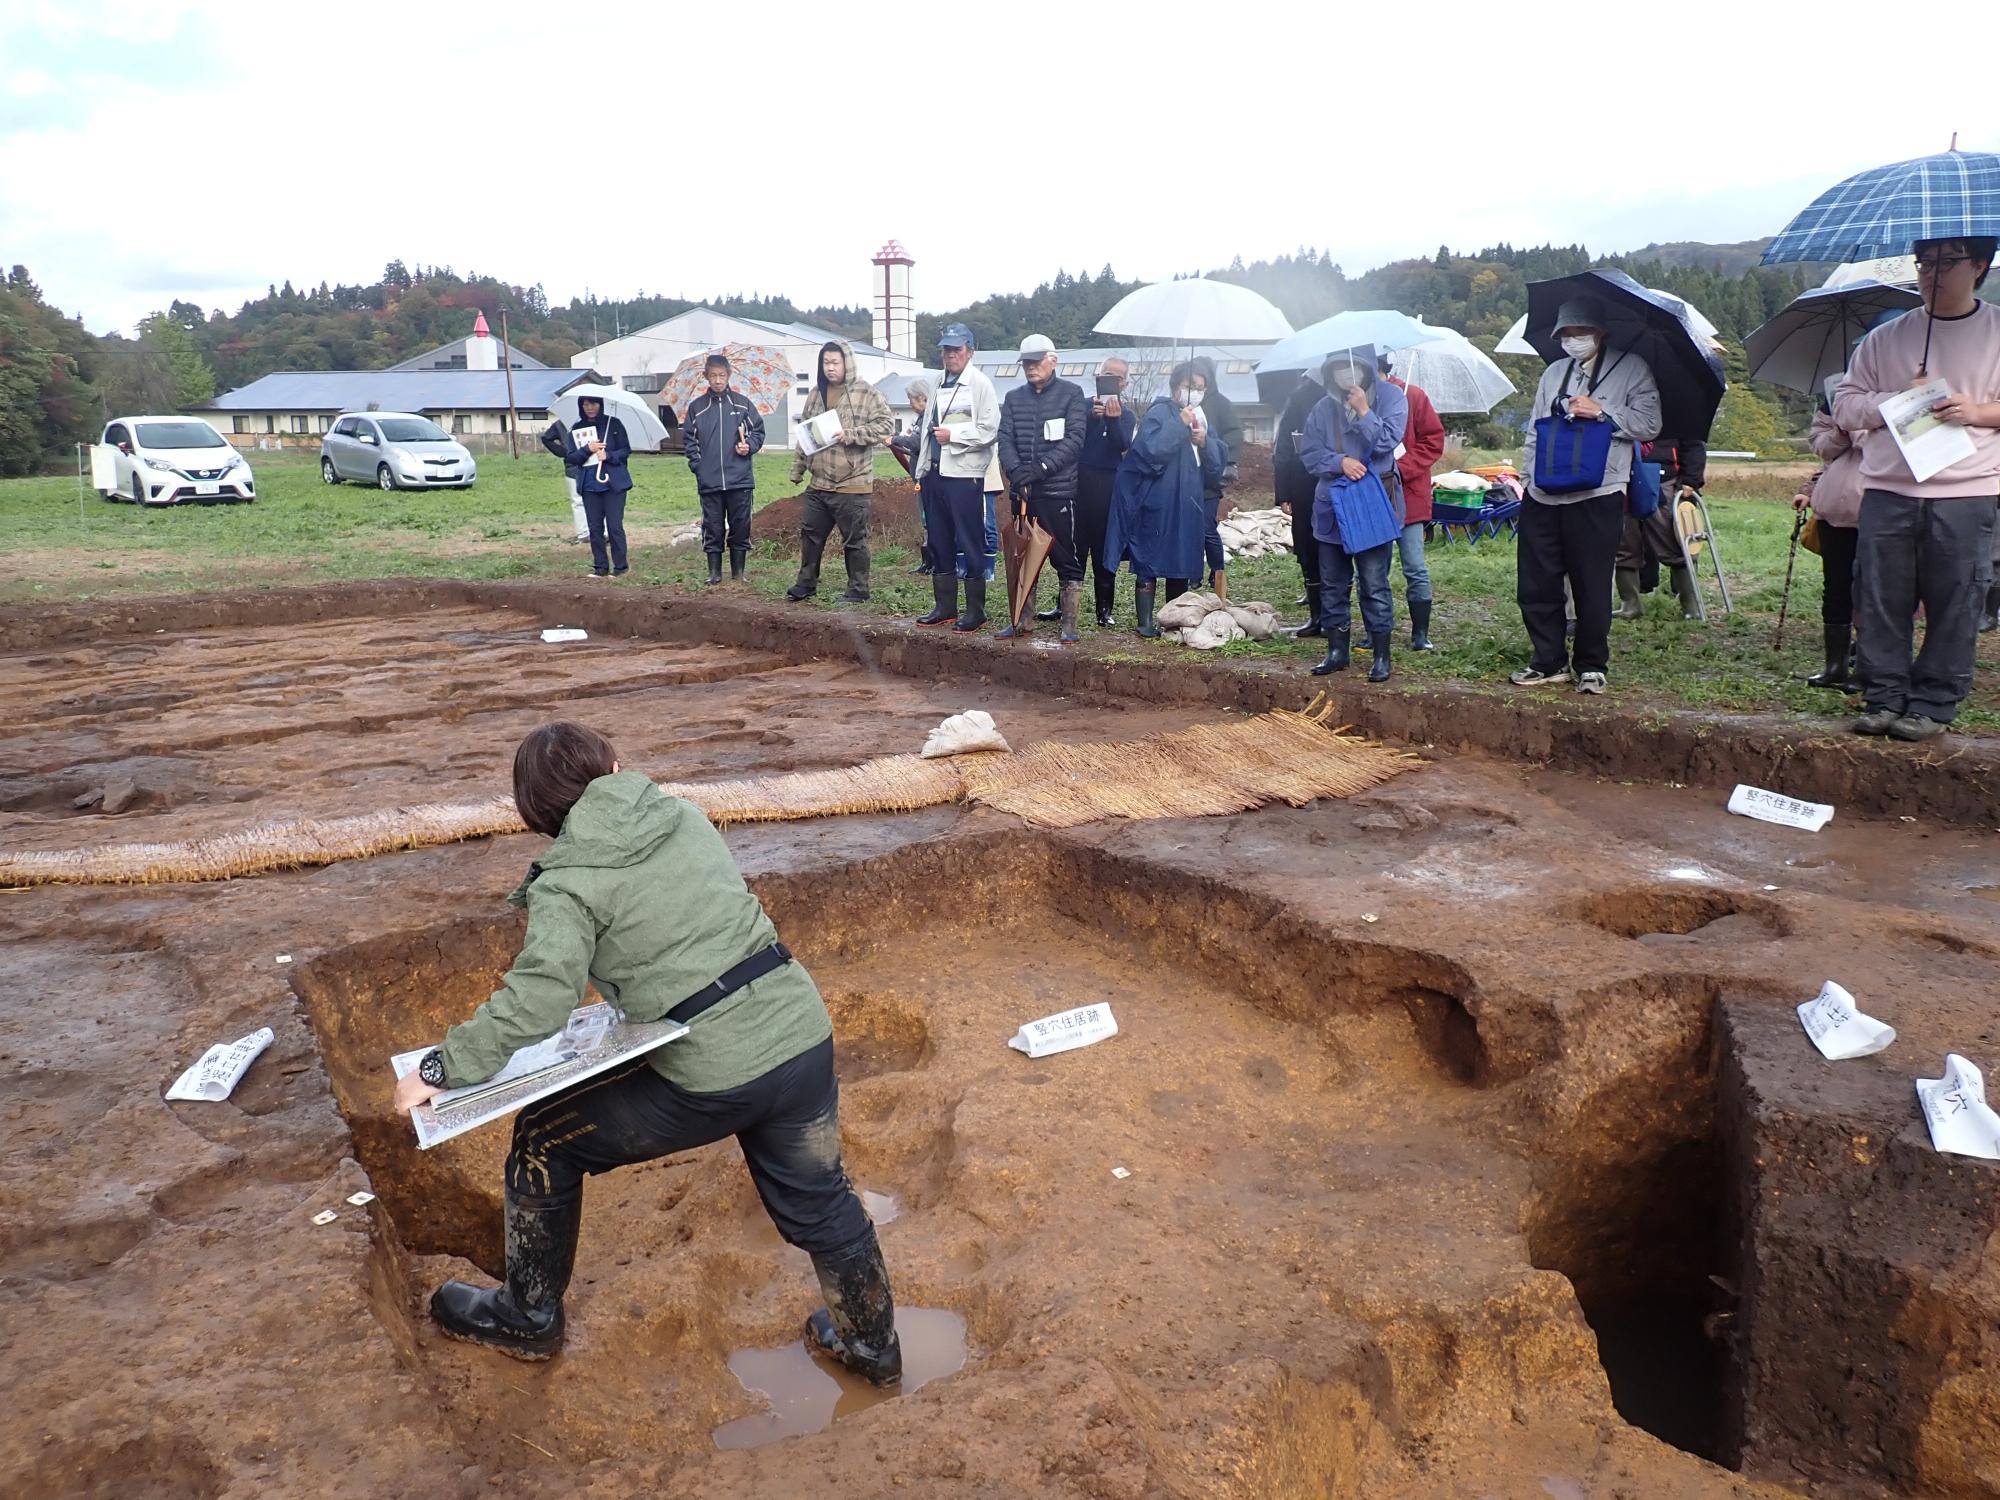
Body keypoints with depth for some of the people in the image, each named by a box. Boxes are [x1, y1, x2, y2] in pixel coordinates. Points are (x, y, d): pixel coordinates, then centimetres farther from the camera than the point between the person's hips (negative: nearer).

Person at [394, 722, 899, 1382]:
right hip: (806, 1035, 5)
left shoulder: (568, 883, -8)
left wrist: (441, 1069, -11)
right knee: (816, 1198, 28)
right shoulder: (685, 817, 9)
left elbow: (538, 999, -21)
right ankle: (872, 1343, 46)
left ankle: (529, 1317, 36)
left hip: (716, 1078, -5)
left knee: (544, 1139, 18)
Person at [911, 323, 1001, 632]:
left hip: (964, 475, -8)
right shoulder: (940, 386, 17)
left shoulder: (980, 384, -5)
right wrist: (921, 473, 17)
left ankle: (975, 610, 4)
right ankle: (944, 606, 20)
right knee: (938, 543, 11)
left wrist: (953, 435, -14)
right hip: (935, 474, 8)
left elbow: (990, 431, -13)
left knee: (971, 545, -3)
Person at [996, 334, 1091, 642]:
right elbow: (1005, 440, 3)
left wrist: (1042, 467, -21)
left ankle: (1069, 624, 5)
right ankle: (1022, 621, 21)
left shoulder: (1071, 393, 0)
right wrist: (1015, 469, -18)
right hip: (1022, 492, 5)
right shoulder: (1013, 398, 12)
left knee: (1067, 559, -1)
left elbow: (1074, 440, -10)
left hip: (1059, 491, -4)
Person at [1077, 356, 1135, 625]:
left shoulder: (1127, 415, 10)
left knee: (1104, 548, 0)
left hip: (1108, 484, 0)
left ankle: (1105, 609, 3)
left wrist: (1113, 419, -25)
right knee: (1074, 544, -2)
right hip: (1079, 481, 0)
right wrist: (1092, 417, -23)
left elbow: (1123, 445, -9)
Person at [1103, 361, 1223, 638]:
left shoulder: (1200, 419, 14)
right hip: (1155, 505, -7)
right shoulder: (1159, 413, -8)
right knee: (1149, 566, -2)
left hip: (1185, 506, 7)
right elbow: (1151, 451, -24)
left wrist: (1204, 442, -8)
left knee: (1181, 564, 11)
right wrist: (1180, 425, -22)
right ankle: (1145, 623, 4)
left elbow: (1215, 466, 11)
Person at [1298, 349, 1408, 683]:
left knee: (1374, 585, -2)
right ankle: (1337, 651, 22)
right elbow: (1309, 452, 2)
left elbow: (1386, 442, -12)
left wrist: (1363, 411, -17)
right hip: (1332, 508, 4)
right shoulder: (1325, 407, 6)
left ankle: (1381, 656, 8)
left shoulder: (1390, 397, -3)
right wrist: (1340, 462, -14)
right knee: (1332, 585, 10)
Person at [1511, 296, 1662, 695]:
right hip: (1544, 494, 5)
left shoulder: (1630, 369, 5)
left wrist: (1601, 412, -12)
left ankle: (1591, 666, 13)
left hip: (1596, 496, -5)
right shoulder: (1554, 373, 20)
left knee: (1592, 587, 0)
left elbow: (1649, 423, -4)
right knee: (1535, 584, 4)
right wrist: (1530, 472, 7)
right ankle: (1550, 661, 18)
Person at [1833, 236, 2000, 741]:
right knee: (1880, 602, 3)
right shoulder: (1885, 338, 12)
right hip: (1887, 491, 2)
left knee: (1953, 606, 0)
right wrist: (1897, 400, -6)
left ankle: (1933, 705, 8)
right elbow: (1845, 403, 9)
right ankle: (1884, 699, 13)